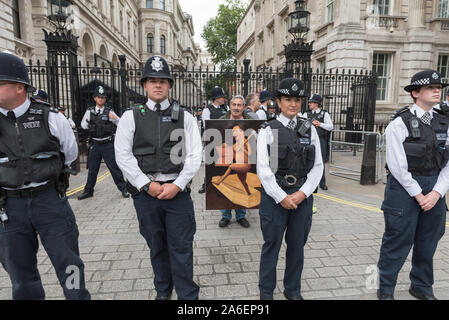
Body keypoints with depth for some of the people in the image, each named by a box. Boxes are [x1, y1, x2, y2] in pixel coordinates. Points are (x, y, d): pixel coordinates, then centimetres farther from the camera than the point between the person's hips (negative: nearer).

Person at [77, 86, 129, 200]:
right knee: (92, 169, 13)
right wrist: (87, 121, -7)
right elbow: (83, 125, 15)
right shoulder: (89, 111, 8)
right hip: (95, 145, 3)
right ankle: (88, 191, 27)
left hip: (108, 144, -2)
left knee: (114, 167, -2)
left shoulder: (109, 111, 1)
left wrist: (115, 118, -22)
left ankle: (123, 189, 7)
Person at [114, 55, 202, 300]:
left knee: (181, 247, 4)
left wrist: (177, 185, -11)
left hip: (178, 190, -1)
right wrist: (147, 185, -9)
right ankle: (163, 292, 37)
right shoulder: (130, 117, 4)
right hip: (145, 191, 1)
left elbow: (194, 156, -2)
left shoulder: (185, 118, 3)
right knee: (157, 246, 16)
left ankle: (187, 296, 22)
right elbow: (123, 155, -2)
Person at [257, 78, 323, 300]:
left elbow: (317, 166, 4)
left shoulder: (309, 130, 7)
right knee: (271, 246, 9)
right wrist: (282, 197, -12)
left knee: (297, 245, 15)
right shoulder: (268, 130, -2)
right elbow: (263, 169, -8)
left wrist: (302, 193, -8)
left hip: (302, 196, 3)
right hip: (274, 196, -3)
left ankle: (293, 290, 35)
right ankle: (266, 292, 29)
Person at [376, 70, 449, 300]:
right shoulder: (399, 124, -9)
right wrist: (418, 194, -12)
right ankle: (385, 289, 22)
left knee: (428, 243, 17)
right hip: (404, 187, -6)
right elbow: (397, 166, -14)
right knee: (397, 243, 3)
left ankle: (422, 287, 38)